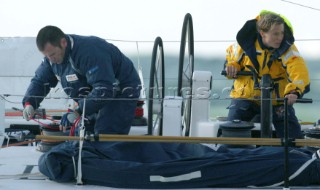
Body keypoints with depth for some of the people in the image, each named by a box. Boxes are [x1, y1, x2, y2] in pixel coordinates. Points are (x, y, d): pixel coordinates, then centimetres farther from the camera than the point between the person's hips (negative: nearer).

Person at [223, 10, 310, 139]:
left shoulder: (287, 47, -17)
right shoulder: (246, 42, -9)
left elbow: (298, 69, -33)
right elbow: (231, 57, 12)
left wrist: (295, 91, -51)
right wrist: (231, 67, -12)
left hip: (277, 99, -1)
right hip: (246, 95, 1)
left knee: (293, 137, -8)